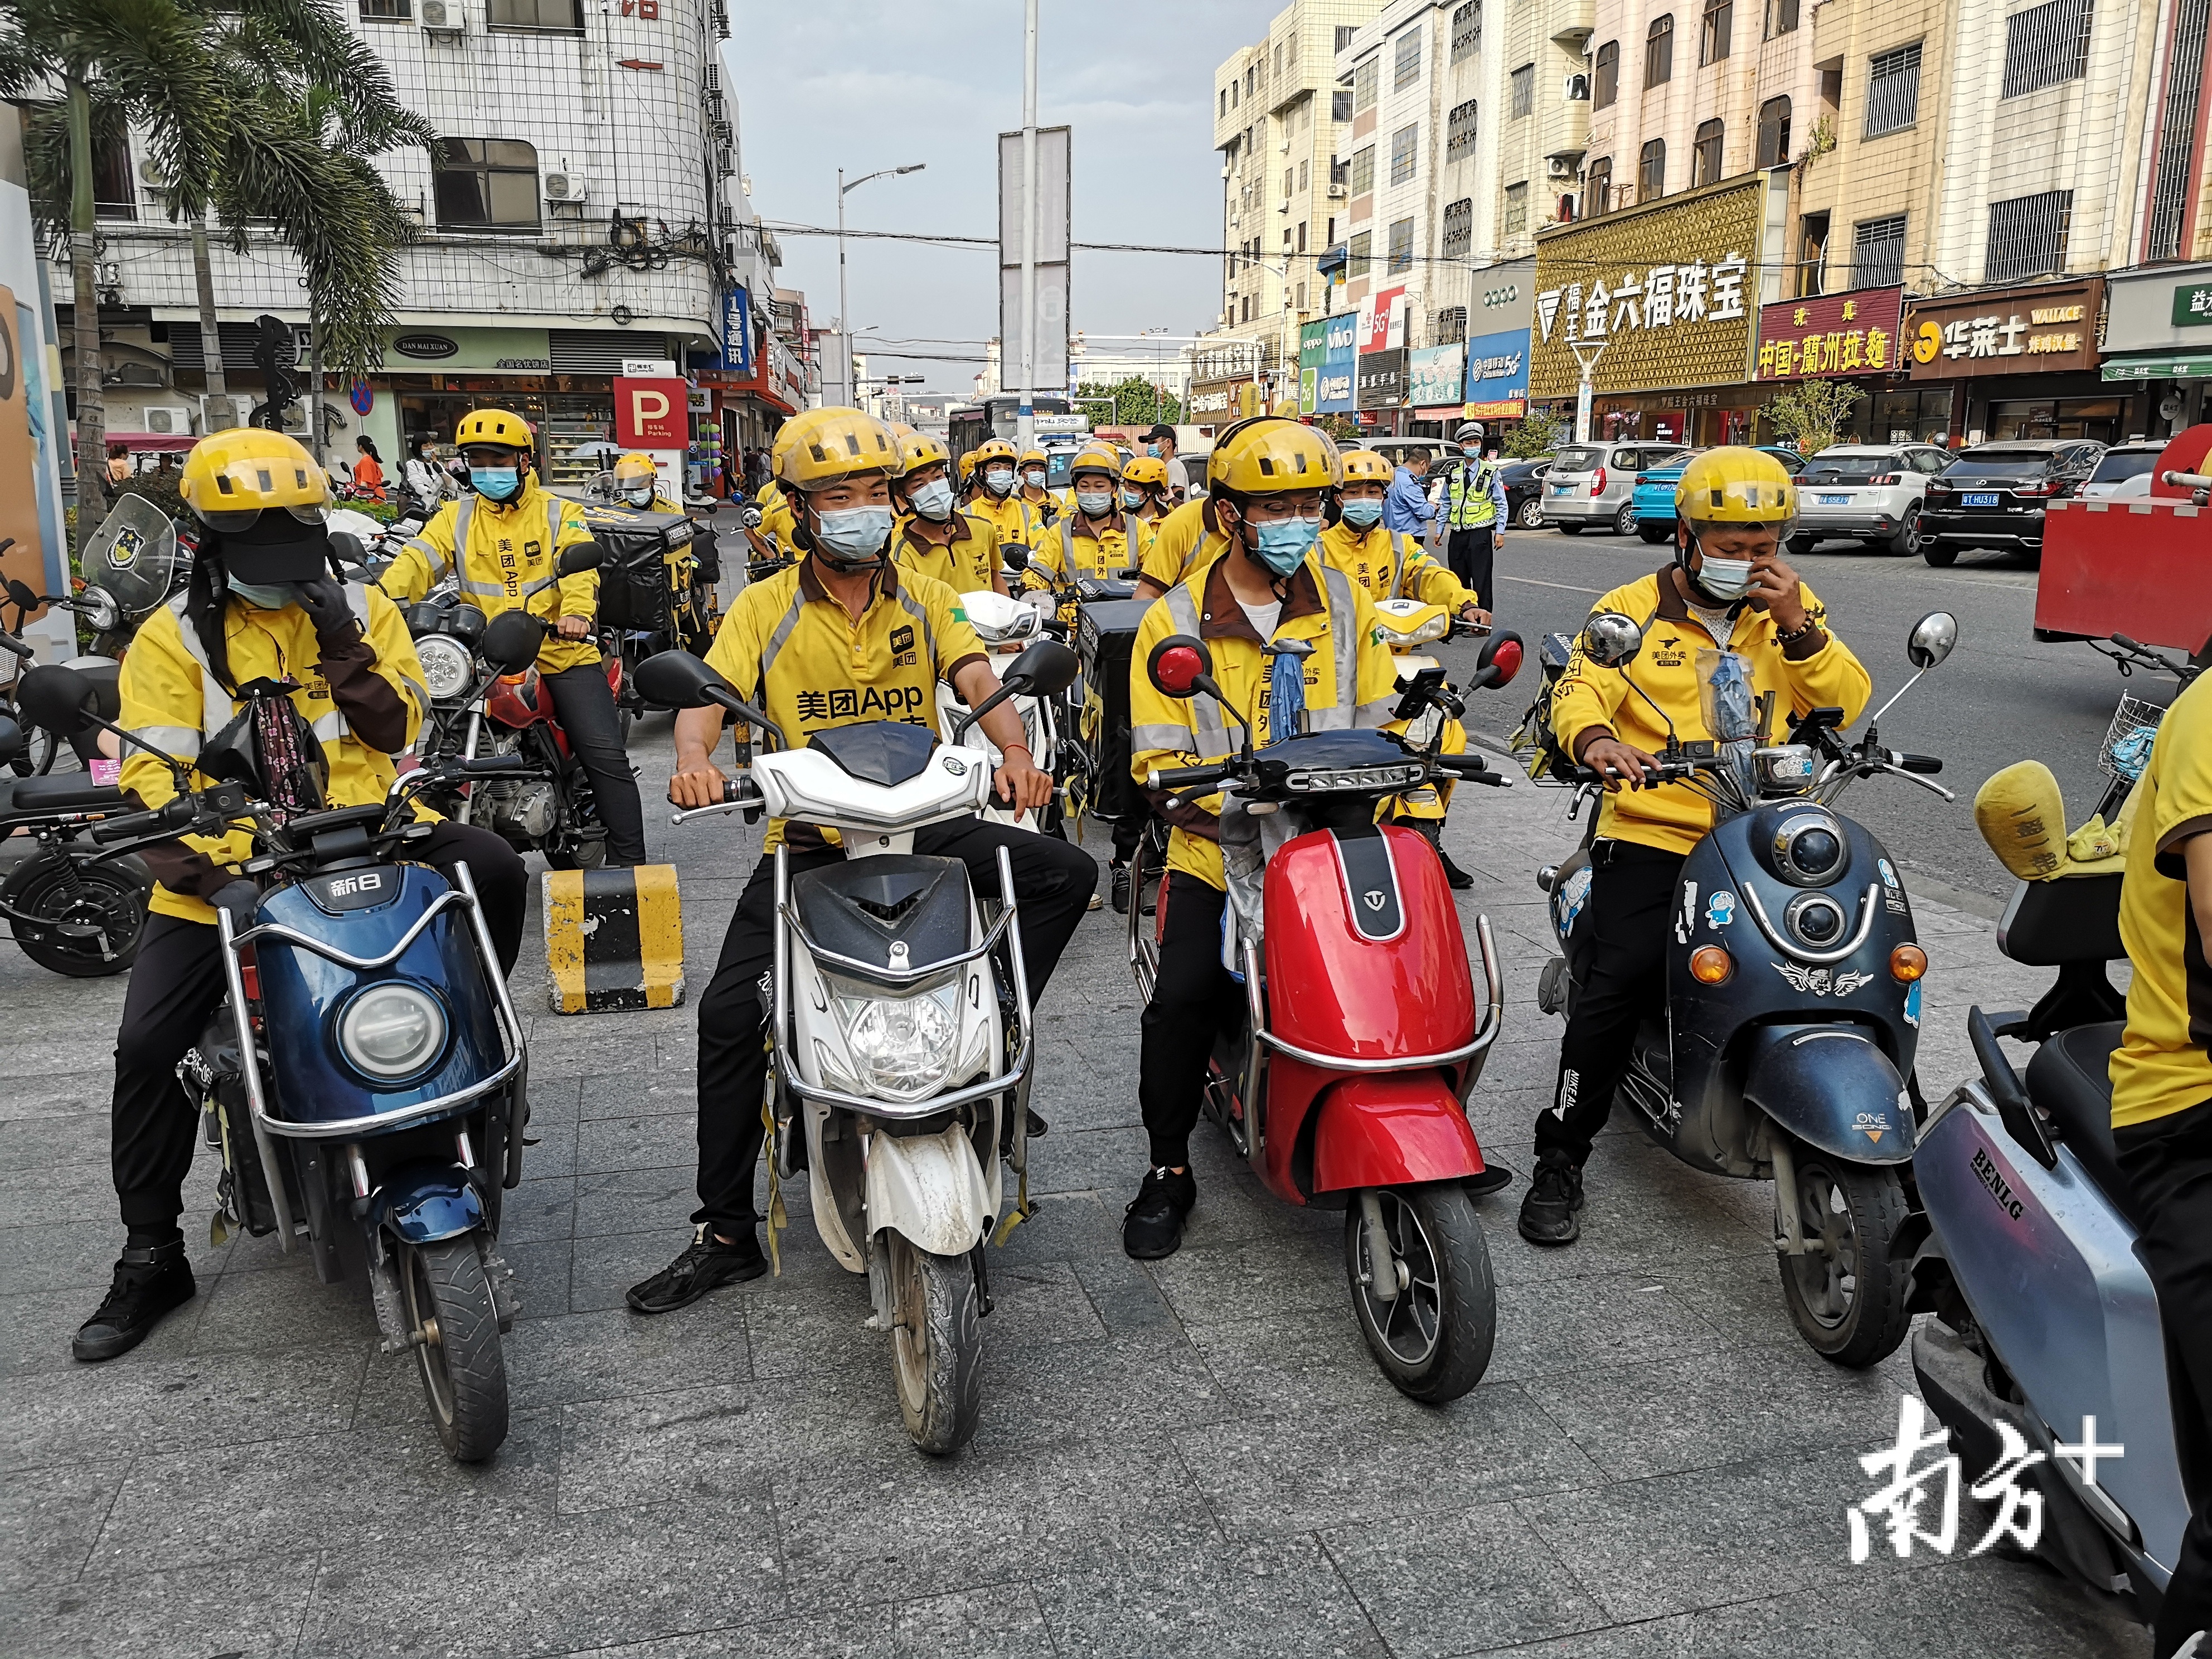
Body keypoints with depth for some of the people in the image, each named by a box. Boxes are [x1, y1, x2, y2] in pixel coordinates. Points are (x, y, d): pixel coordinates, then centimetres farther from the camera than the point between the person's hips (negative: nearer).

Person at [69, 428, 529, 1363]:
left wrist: (342, 649, -16)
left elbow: (397, 730, -1)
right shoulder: (173, 639, 2)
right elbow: (155, 779, -7)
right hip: (230, 863, 0)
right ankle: (151, 1257, 10)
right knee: (148, 1045, -8)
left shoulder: (362, 610, 8)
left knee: (495, 869, -24)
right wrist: (212, 879, -22)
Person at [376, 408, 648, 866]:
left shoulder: (560, 513, 7)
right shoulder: (456, 517, 13)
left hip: (563, 652, -2)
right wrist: (381, 593, -26)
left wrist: (576, 612, -34)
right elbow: (419, 559, -4)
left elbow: (579, 566, -11)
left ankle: (628, 861, -7)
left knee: (606, 755, -13)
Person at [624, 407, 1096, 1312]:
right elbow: (707, 695, -10)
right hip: (811, 839, -1)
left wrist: (1014, 751, -29)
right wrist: (695, 760, -34)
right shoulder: (765, 607, 2)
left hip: (924, 824, 2)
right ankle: (725, 1229, 0)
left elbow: (980, 685, -6)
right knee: (729, 1010, -14)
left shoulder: (925, 599, 7)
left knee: (1066, 873, -18)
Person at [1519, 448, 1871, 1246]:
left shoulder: (1793, 610, 15)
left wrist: (1797, 628, -9)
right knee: (1622, 978, -20)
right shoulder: (1631, 610, 6)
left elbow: (1848, 703, 6)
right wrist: (1595, 738, -30)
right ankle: (1559, 1158, -7)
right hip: (1652, 833, -3)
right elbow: (1578, 691, -7)